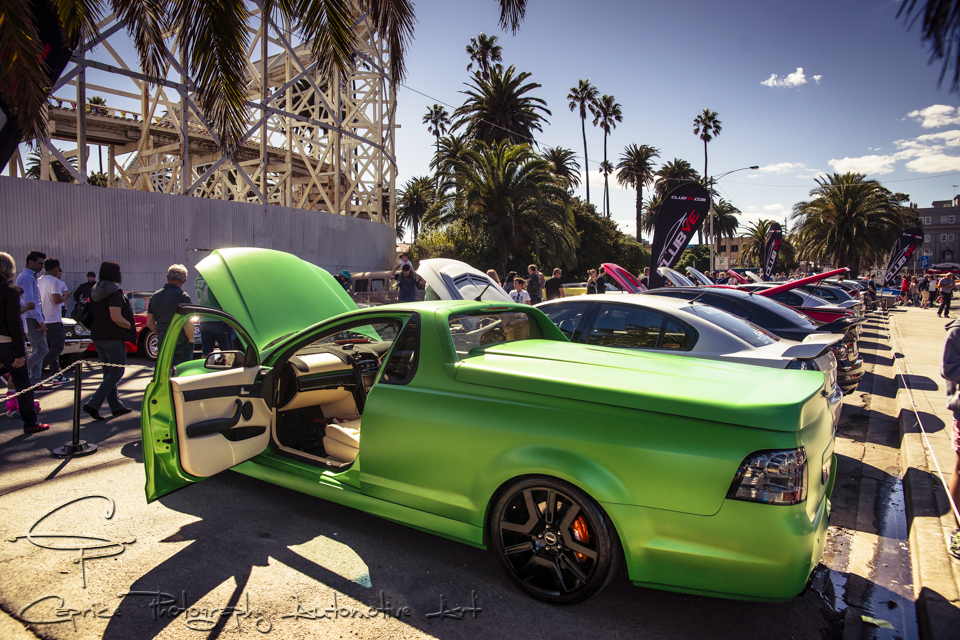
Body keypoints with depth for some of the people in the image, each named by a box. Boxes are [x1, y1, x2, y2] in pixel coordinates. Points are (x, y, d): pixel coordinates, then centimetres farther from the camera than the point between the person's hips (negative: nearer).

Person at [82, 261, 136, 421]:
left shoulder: (94, 291, 11)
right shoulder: (114, 292, -15)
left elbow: (93, 314, 19)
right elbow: (116, 318, -22)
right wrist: (131, 326, -8)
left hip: (97, 336, 9)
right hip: (113, 337, -9)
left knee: (108, 371, 14)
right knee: (116, 372, -1)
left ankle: (116, 406, 20)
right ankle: (93, 404, -8)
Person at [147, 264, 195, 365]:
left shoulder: (154, 296, 9)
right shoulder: (183, 296, -13)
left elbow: (150, 323, 13)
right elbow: (187, 325, -19)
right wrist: (191, 340, -4)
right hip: (180, 345, -7)